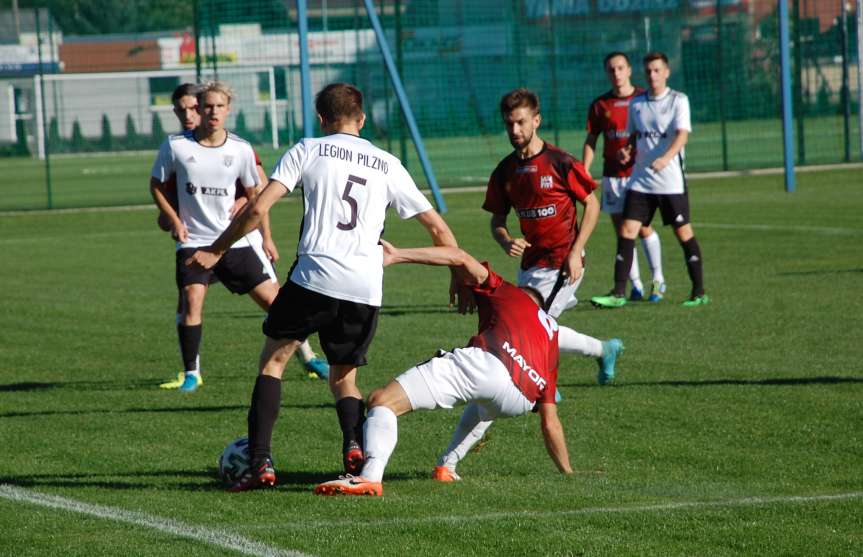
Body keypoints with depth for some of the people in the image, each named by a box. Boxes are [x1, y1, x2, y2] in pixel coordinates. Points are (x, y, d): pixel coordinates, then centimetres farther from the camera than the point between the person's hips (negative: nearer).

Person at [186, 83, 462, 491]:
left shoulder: (308, 150, 8)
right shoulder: (387, 165, 18)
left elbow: (258, 209, 0)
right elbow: (438, 230, 19)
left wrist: (216, 250, 11)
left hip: (314, 276, -3)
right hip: (366, 290, 3)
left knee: (273, 361, 12)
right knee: (343, 377, 19)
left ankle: (260, 463, -3)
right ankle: (355, 447, -11)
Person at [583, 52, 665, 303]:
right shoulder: (599, 105, 7)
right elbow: (590, 141, 11)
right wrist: (585, 171, 0)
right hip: (612, 176, 3)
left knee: (643, 227, -10)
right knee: (621, 230, 1)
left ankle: (658, 279, 5)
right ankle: (635, 285, 7)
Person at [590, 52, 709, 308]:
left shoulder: (678, 100, -4)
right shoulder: (636, 103, 11)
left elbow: (682, 134, -17)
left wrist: (666, 158, -35)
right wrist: (627, 151, -1)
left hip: (671, 180, -4)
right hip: (640, 179, 4)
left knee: (683, 232, 0)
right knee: (626, 230, -5)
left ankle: (699, 292, 10)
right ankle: (619, 293, -3)